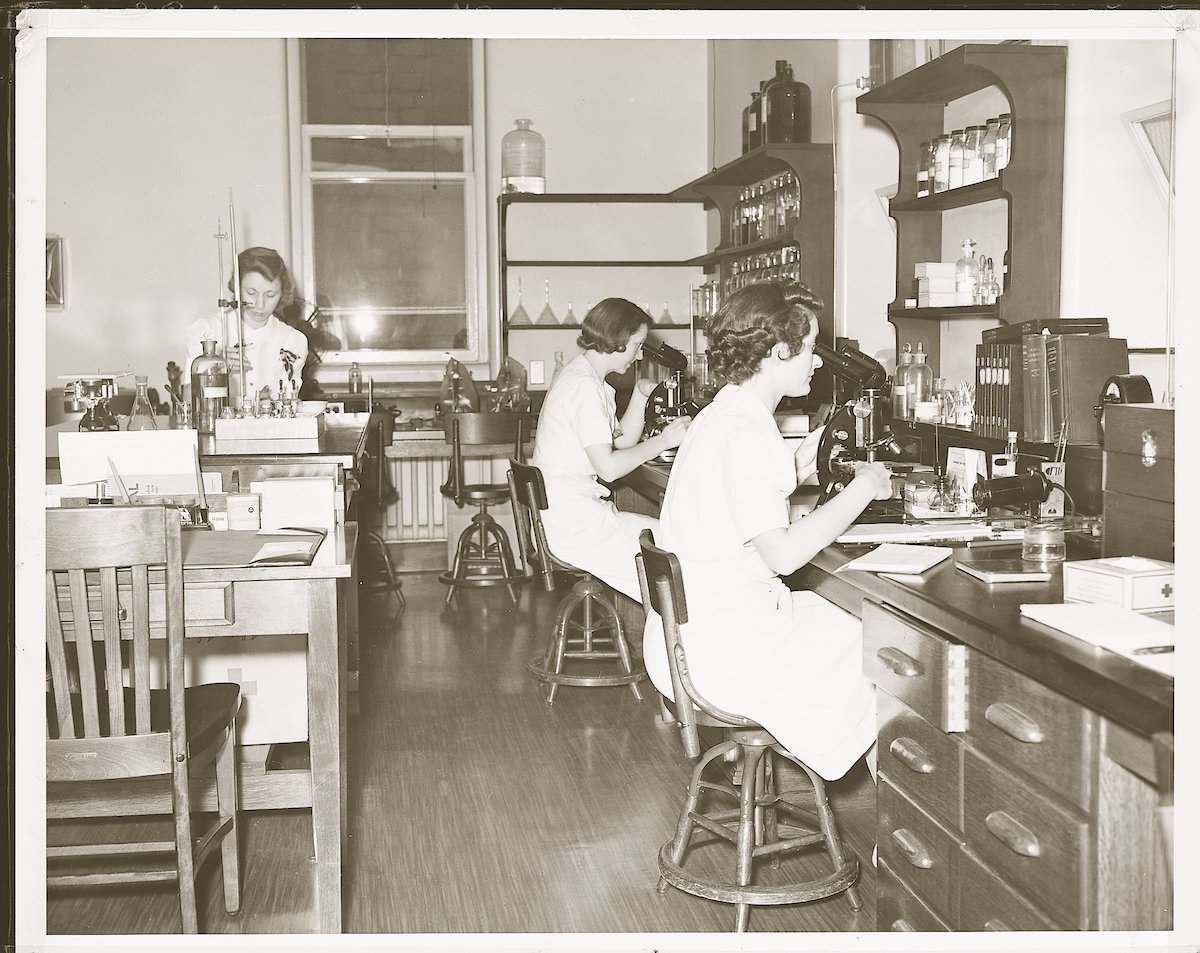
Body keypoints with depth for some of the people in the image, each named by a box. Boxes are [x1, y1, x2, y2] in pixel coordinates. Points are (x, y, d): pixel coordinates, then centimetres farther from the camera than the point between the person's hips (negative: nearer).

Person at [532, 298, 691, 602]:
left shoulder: (587, 377, 15)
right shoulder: (584, 386, -18)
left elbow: (622, 440, 18)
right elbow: (609, 468, -22)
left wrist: (640, 395, 6)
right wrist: (662, 441, -14)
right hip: (573, 524, -11)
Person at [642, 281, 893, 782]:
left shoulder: (723, 416, 13)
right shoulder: (744, 434, -20)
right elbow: (783, 553, -24)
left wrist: (794, 470, 12)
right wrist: (863, 488, -14)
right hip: (725, 648, -10)